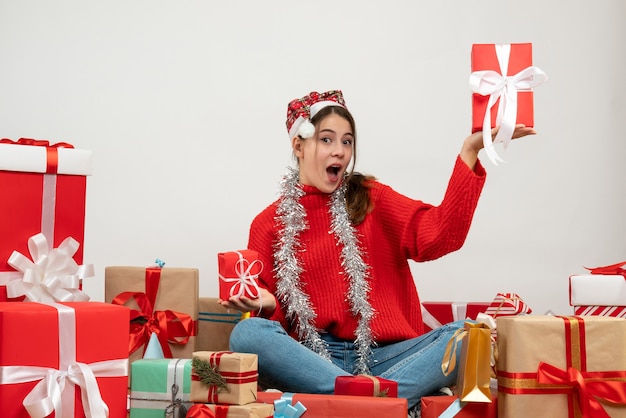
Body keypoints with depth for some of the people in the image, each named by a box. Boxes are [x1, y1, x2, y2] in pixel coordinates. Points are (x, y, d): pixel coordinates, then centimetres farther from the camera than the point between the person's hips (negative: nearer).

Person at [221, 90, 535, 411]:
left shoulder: (372, 200, 11)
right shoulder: (268, 225, 9)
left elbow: (436, 236, -7)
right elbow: (277, 320, 10)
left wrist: (470, 151, -12)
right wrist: (266, 304, -14)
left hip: (381, 357, 1)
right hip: (311, 359, -1)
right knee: (248, 333, -31)